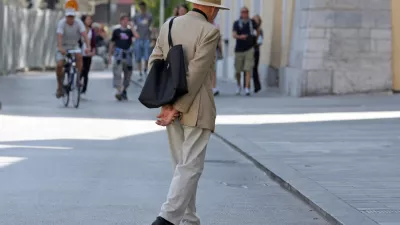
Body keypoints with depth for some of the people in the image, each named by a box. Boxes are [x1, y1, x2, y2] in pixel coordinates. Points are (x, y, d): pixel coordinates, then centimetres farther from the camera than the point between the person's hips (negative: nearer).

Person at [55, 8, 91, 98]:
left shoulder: (78, 22, -16)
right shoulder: (61, 23, -21)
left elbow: (84, 34, -27)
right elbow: (59, 36, -34)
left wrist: (88, 47, -43)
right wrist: (60, 48, -50)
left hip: (74, 46, 1)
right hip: (63, 46, -1)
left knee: (79, 56, -31)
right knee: (59, 65, -19)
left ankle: (78, 78, -21)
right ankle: (59, 86, 1)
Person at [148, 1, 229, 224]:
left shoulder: (169, 26, 7)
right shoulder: (210, 31, -12)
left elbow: (154, 63, 2)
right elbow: (196, 73, -18)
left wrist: (167, 102, -3)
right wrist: (178, 108, -15)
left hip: (171, 107, 7)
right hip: (196, 109, -7)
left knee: (184, 167, 13)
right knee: (190, 167, -6)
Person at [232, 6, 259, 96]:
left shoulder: (252, 22, 4)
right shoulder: (237, 23, -2)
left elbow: (257, 31, 23)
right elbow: (234, 35, -16)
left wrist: (255, 41, 23)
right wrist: (240, 37, -36)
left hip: (249, 49, 0)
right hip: (239, 49, 0)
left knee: (248, 70, -11)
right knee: (238, 70, 9)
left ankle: (247, 88, -15)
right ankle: (239, 86, 33)